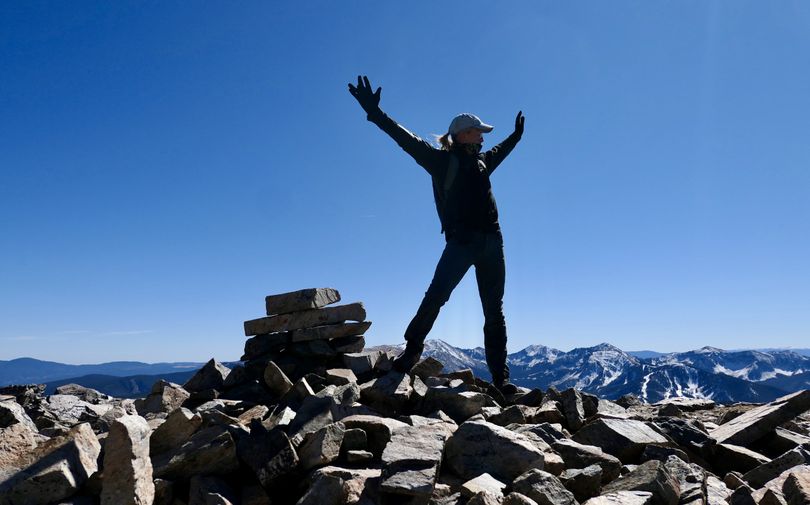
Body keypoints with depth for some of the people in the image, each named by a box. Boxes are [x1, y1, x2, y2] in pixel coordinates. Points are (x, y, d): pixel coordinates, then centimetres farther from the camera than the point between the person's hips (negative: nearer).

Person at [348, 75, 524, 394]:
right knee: (436, 295, -20)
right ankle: (412, 350, -3)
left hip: (491, 242, 6)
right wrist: (375, 113, -16)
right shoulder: (442, 160, 2)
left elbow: (500, 151, 43)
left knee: (494, 312, 6)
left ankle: (500, 378, 12)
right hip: (461, 241, -6)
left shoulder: (481, 161, 21)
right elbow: (408, 141, -8)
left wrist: (517, 134, 57)